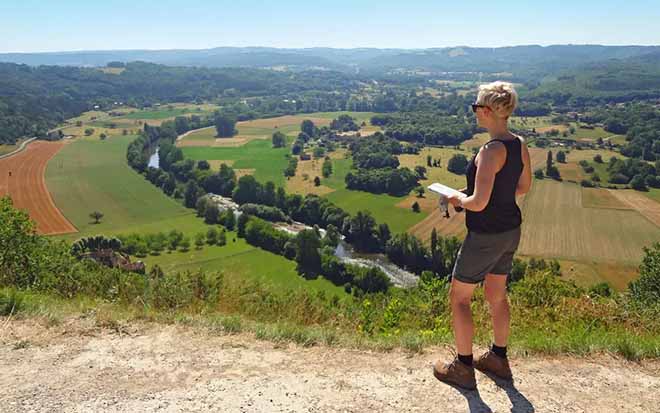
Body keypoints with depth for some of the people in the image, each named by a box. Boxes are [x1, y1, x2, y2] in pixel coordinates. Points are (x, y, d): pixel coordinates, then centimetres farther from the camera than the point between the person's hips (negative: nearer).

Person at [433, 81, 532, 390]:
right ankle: (498, 359, 39)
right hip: (510, 229, 9)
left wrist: (459, 200, -9)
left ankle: (463, 368, 21)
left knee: (458, 297, 10)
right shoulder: (519, 144, 0)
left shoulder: (491, 150, -26)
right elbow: (524, 187, 13)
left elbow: (479, 203, -29)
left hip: (485, 236, -8)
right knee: (496, 294, 24)